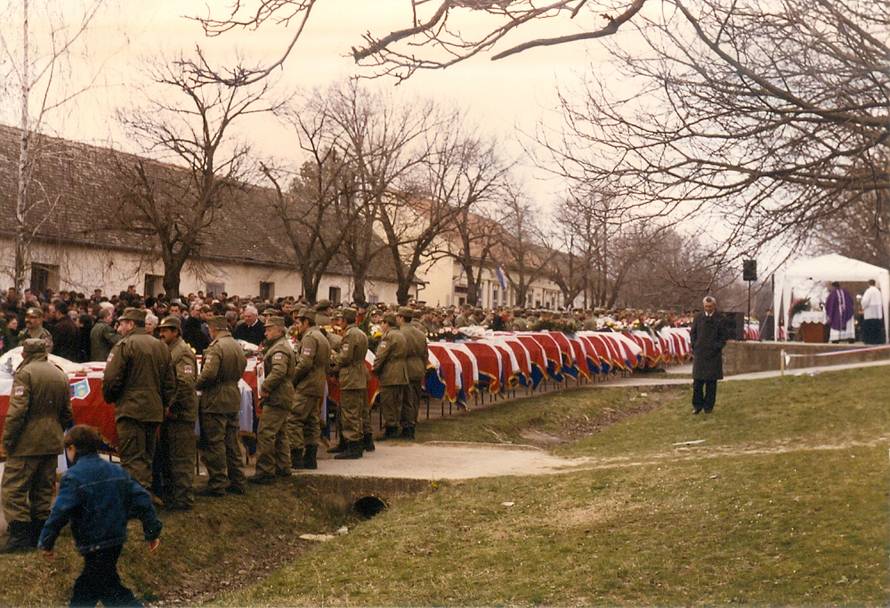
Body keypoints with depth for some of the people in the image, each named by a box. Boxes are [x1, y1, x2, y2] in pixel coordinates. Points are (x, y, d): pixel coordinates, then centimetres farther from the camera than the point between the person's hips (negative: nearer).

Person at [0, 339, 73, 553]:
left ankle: (19, 534, -10)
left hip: (27, 443, -7)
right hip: (52, 443, 8)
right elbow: (66, 413, 18)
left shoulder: (25, 373, -10)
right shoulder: (60, 375, 14)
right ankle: (39, 534, 17)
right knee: (43, 489, 13)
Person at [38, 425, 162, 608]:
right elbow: (141, 499, 4)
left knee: (110, 589, -2)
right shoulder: (117, 471, 7)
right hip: (117, 539, 8)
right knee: (85, 586, 23)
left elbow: (60, 512, -19)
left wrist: (46, 541, -7)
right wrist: (152, 532, 8)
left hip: (94, 545, -8)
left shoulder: (73, 476, -14)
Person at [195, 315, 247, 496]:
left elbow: (208, 374, -24)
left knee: (215, 444, -1)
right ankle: (237, 482, 20)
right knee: (232, 443, 15)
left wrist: (196, 386, -8)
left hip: (215, 401, -8)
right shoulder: (237, 346, 11)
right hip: (234, 399, 8)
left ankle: (217, 485, 2)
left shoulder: (216, 347, -16)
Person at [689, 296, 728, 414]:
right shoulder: (698, 317, 8)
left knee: (711, 381, 4)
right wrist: (694, 346, 1)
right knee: (697, 380, 1)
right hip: (699, 353, 2)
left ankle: (708, 406, 13)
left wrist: (717, 347, -7)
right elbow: (692, 333, 12)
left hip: (713, 354, -2)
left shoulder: (720, 319, 0)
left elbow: (724, 336, 1)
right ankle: (697, 405, 12)